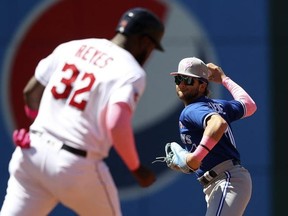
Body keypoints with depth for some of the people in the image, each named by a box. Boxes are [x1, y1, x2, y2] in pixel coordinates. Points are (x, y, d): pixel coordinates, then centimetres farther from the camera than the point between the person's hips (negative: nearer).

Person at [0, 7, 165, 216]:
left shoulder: (70, 47, 13)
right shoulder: (132, 72, -5)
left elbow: (30, 93, 18)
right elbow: (116, 126, -21)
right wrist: (137, 169, -6)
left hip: (32, 151, 5)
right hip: (76, 166, -5)